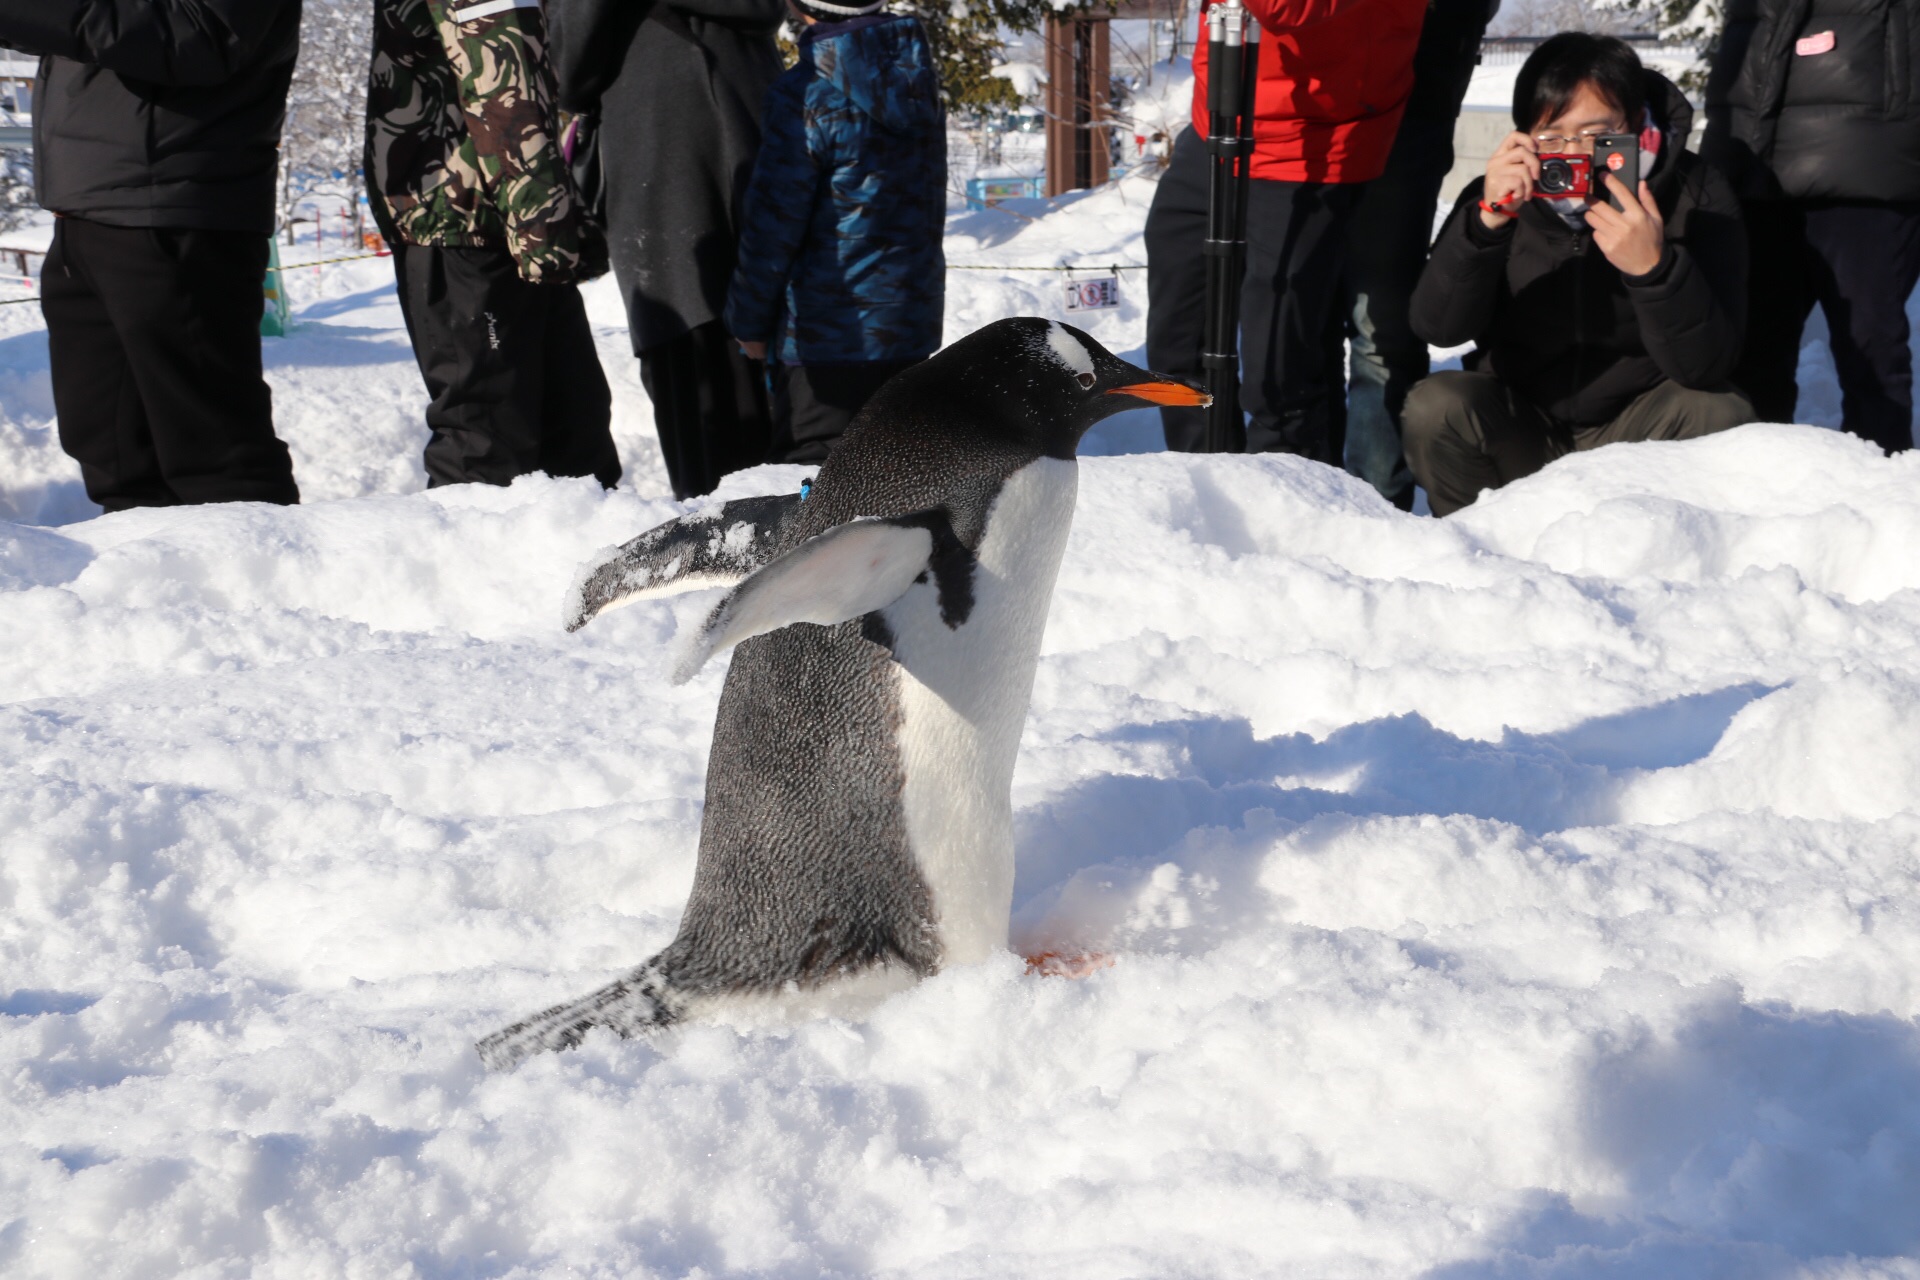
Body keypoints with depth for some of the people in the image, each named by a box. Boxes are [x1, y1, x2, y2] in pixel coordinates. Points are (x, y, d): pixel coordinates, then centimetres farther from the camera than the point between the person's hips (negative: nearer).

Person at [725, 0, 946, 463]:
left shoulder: (808, 91, -15)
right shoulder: (917, 74, 8)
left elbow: (774, 220, -13)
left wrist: (748, 320, -4)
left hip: (829, 335, -7)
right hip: (914, 323, 7)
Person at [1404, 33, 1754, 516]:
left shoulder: (1696, 196, -13)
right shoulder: (1505, 197, -10)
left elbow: (1706, 369, -22)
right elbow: (1438, 328, -23)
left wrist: (1654, 267, -40)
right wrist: (1487, 222, -38)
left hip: (1634, 426, 0)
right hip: (1517, 425, 1)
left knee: (1724, 417, -27)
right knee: (1435, 409, -26)